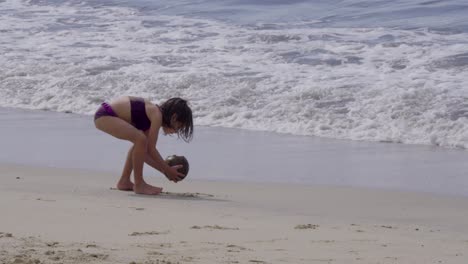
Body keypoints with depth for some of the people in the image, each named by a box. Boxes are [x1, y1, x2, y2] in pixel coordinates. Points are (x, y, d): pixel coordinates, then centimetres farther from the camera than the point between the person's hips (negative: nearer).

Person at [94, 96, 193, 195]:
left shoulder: (151, 119, 15)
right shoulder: (156, 115, -12)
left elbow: (146, 152, 19)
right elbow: (151, 149, -13)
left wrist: (164, 170, 16)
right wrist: (168, 170, -5)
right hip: (104, 116, -11)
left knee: (140, 142, 21)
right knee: (141, 139, -21)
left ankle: (124, 181, 25)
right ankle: (139, 185, -10)